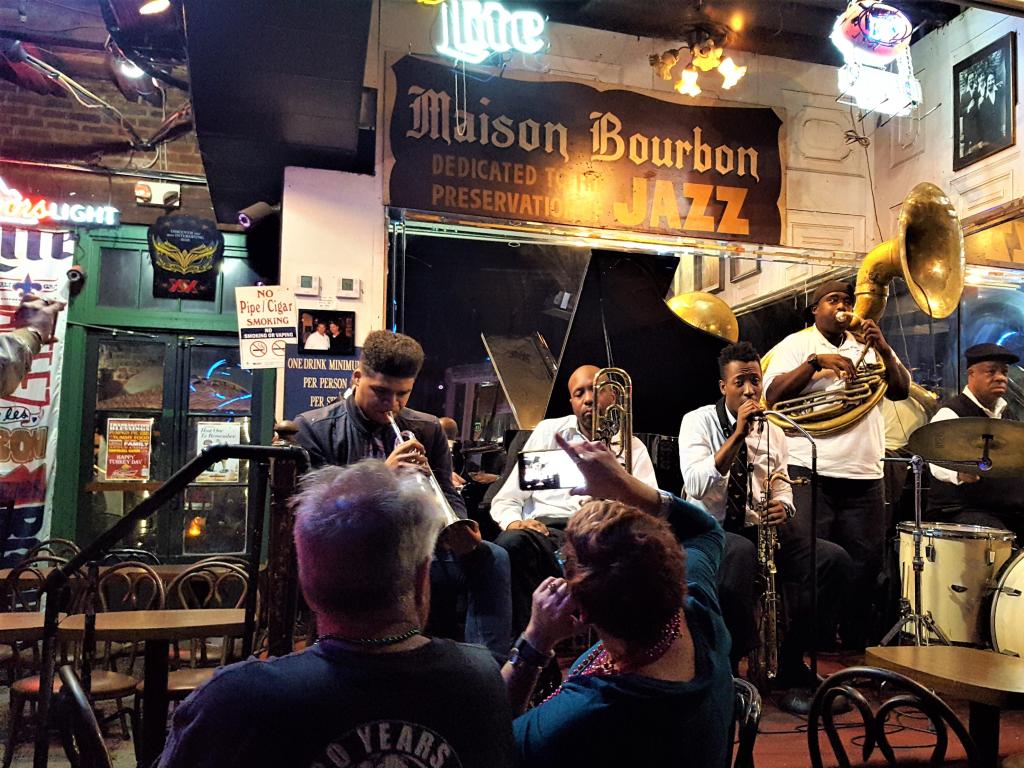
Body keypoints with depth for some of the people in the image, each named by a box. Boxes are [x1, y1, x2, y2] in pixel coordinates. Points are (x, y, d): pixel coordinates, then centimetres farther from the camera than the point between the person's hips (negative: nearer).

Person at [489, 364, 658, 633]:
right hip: (545, 529, 1)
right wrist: (513, 521, -9)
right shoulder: (549, 431, 21)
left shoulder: (633, 448, 19)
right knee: (511, 542, -34)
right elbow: (505, 500, 15)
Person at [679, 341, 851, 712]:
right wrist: (737, 434, -21)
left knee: (835, 559, -16)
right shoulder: (698, 421, -4)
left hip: (759, 530, 6)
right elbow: (697, 484, -19)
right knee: (741, 553, -40)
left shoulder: (774, 433, 11)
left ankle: (789, 667, -6)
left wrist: (783, 507, -8)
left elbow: (781, 487, 18)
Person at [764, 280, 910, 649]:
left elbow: (901, 391, 7)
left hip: (864, 476, 4)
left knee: (866, 563, 6)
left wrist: (884, 350, -8)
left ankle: (856, 646, 20)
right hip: (809, 474, -4)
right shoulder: (796, 344, 6)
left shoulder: (868, 346, 19)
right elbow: (772, 396, -7)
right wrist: (816, 362, -17)